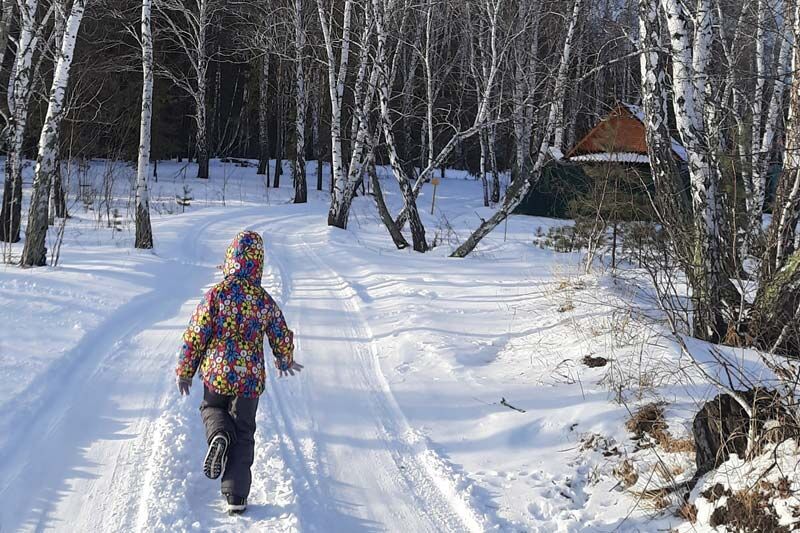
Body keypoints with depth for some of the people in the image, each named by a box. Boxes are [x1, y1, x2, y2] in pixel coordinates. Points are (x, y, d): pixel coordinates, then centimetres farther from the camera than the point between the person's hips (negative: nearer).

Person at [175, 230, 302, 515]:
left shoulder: (216, 294, -12)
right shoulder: (265, 301, -5)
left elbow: (195, 335, -9)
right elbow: (282, 338, 5)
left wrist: (185, 370, 5)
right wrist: (285, 361, 27)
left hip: (217, 374, -1)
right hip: (251, 379, 1)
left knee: (212, 407, 29)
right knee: (244, 434, 13)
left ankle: (219, 434, -6)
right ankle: (236, 496, 9)